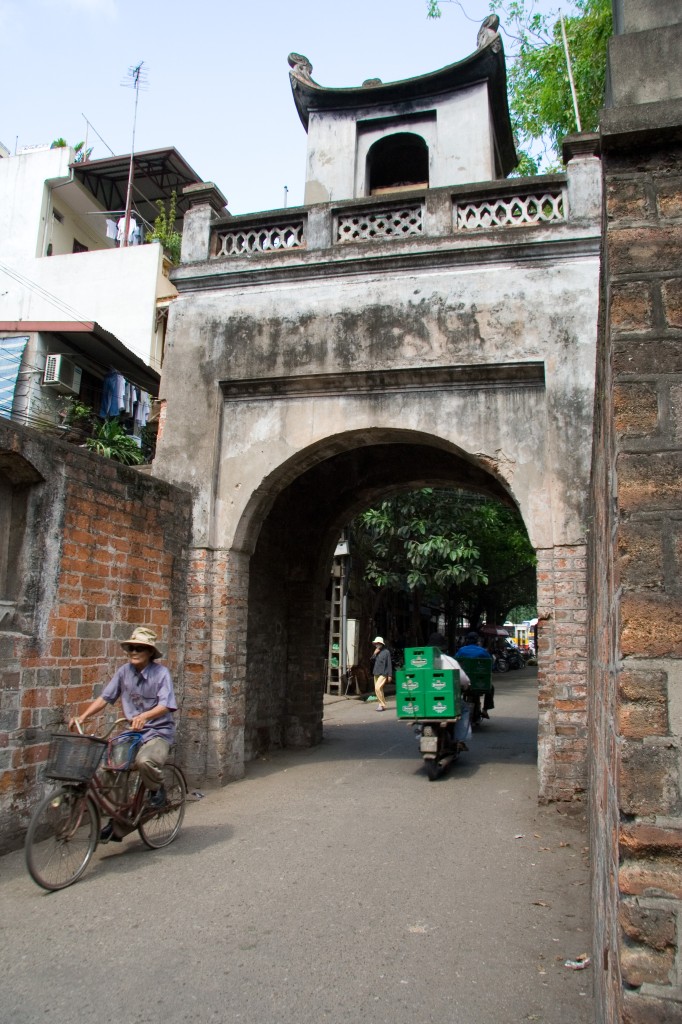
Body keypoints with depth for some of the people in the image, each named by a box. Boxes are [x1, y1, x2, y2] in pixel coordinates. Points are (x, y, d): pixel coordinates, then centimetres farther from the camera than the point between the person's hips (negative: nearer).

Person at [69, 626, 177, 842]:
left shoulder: (161, 672, -11)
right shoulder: (124, 671, 2)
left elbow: (165, 706, -21)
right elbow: (104, 698, 4)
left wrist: (144, 716, -38)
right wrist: (83, 716, -10)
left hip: (159, 732, -5)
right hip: (133, 732, 5)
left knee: (144, 761, -34)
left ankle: (157, 789, 1)